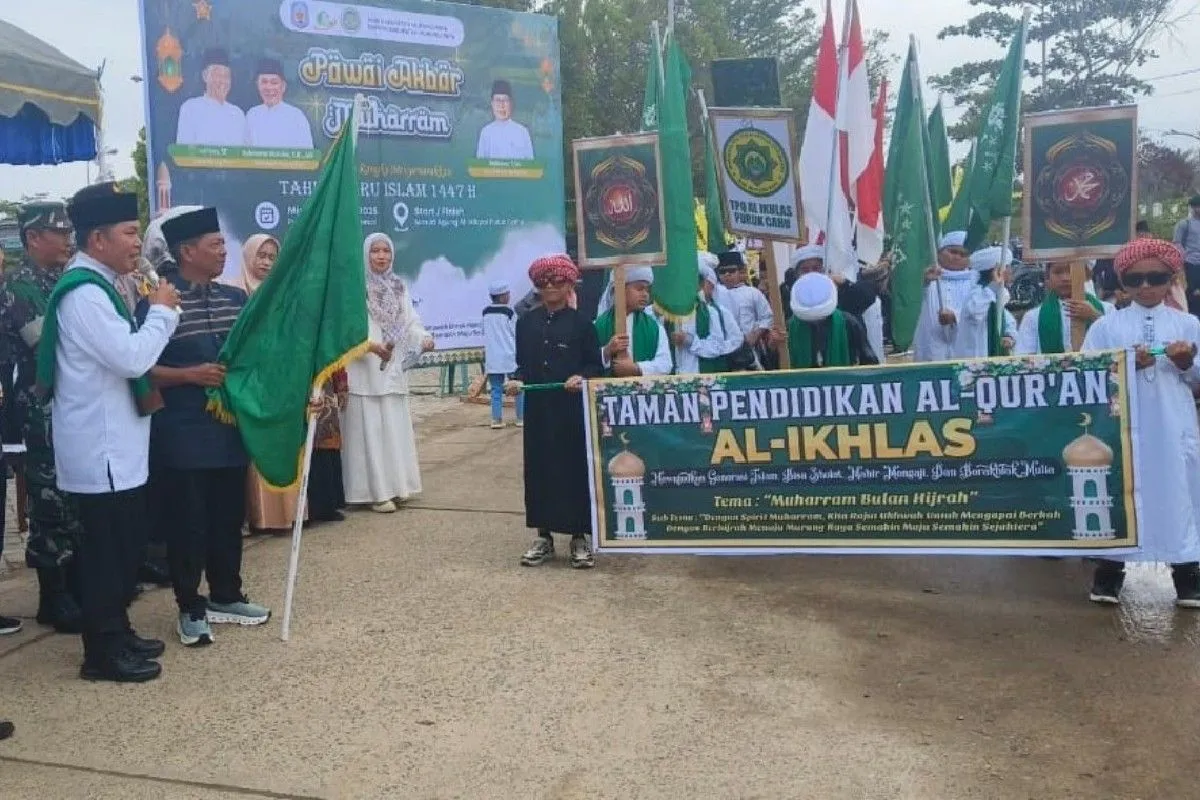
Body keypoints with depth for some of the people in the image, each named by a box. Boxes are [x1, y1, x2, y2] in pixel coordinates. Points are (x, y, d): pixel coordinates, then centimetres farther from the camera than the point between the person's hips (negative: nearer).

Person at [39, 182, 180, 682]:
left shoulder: (97, 286, 14)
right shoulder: (83, 292, -18)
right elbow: (131, 357, -25)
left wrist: (144, 391, 8)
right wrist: (161, 310, -12)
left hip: (116, 443, 10)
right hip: (101, 448, -10)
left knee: (124, 543, 17)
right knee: (106, 547, -1)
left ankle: (116, 633, 29)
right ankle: (103, 652, 10)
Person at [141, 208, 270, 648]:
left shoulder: (236, 297, 9)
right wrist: (190, 374, -20)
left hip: (231, 429, 6)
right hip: (183, 435, -6)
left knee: (229, 518, 14)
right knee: (189, 523, 3)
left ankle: (226, 596, 29)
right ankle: (191, 609, 17)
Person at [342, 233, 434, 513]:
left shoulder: (400, 287, 13)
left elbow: (410, 320, 8)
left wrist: (424, 339, -12)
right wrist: (372, 346, -30)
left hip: (394, 370, 6)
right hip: (364, 370, -6)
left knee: (395, 428, 11)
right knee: (369, 429, -4)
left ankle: (393, 485, 20)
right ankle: (375, 491, 0)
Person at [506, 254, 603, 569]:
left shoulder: (581, 323, 0)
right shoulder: (526, 322, 9)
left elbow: (597, 366, 1)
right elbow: (523, 363, 13)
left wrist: (582, 377, -18)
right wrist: (518, 379, -7)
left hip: (573, 408, -3)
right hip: (537, 408, 3)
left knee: (575, 468, 1)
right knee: (539, 468, 6)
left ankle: (579, 536, 11)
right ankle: (543, 535, 16)